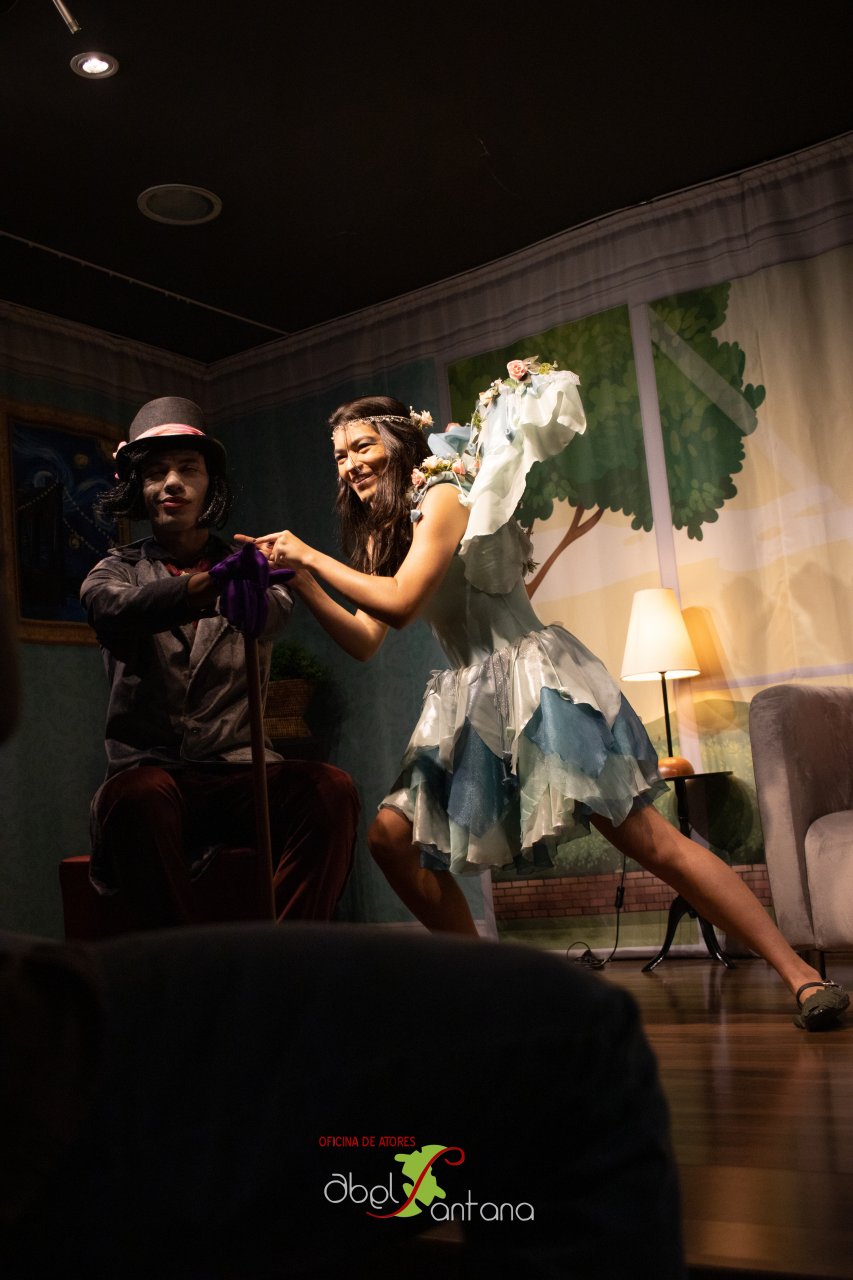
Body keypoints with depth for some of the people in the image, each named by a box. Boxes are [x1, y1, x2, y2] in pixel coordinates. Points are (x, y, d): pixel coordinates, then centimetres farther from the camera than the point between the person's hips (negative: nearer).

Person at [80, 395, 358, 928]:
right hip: (150, 767, -1)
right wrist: (207, 583, -39)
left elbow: (277, 610, -14)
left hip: (239, 769, 2)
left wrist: (252, 596, -42)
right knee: (138, 797, -36)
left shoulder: (248, 564, 13)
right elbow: (112, 609, -17)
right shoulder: (118, 570, 11)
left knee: (333, 789, -28)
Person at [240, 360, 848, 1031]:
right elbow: (364, 641, 9)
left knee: (651, 840, -14)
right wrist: (300, 577, 1)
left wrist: (312, 555, -11)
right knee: (391, 834, -3)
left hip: (534, 680, -8)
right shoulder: (389, 529, 18)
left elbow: (401, 603, -20)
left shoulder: (445, 492, -7)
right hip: (473, 703, 9)